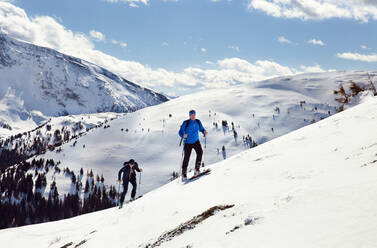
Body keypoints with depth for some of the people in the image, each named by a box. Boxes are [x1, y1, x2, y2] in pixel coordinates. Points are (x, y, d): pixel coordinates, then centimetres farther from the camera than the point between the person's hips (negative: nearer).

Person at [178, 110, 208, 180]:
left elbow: (201, 129, 12)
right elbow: (180, 132, -11)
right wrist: (183, 136, -33)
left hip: (196, 141, 3)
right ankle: (184, 173, 11)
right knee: (186, 158, -3)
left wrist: (204, 132, -10)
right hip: (188, 142, -3)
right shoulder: (186, 123, -12)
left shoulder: (198, 122, 0)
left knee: (200, 152, -22)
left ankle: (197, 169, -12)